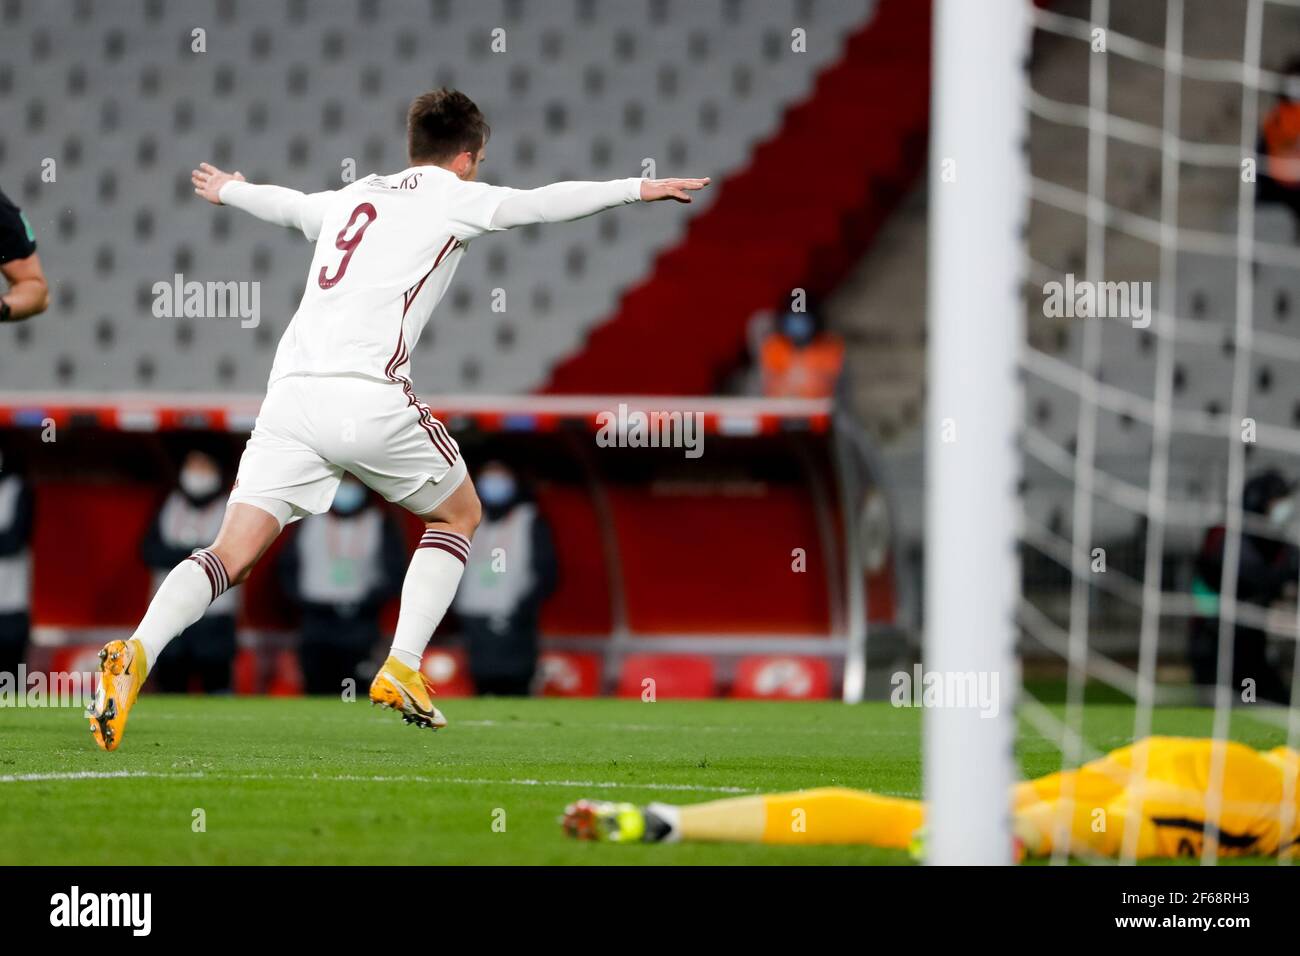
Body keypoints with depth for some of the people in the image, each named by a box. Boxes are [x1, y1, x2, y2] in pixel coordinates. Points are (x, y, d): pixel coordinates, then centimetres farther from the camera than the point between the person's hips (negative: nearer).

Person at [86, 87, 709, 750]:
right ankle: (402, 671, 7)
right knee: (460, 514, 20)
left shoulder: (351, 198, 26)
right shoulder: (453, 199, 10)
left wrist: (226, 190, 65)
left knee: (232, 554, -2)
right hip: (369, 397, -5)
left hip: (290, 391, 5)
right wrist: (638, 189, 24)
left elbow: (282, 203, 44)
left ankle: (135, 654, -28)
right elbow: (545, 203, 11)